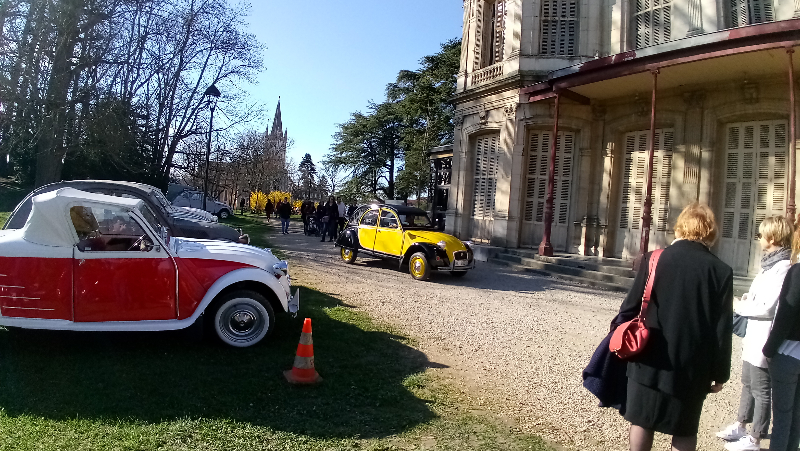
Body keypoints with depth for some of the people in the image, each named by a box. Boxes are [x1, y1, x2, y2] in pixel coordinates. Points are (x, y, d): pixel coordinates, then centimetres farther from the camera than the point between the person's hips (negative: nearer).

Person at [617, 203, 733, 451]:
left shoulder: (654, 260, -7)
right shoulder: (721, 271, -6)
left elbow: (630, 308, -5)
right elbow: (722, 330, -4)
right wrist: (720, 373, 6)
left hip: (650, 358, 0)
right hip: (692, 365, 1)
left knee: (642, 420, 12)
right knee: (685, 430, 13)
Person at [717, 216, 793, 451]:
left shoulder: (782, 268, -20)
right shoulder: (772, 263, 11)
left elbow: (767, 307, -23)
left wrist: (740, 307, -10)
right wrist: (749, 299, 3)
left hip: (764, 340, -10)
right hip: (754, 337, 10)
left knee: (761, 389, 2)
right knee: (748, 384, 20)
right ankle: (740, 426, 34)